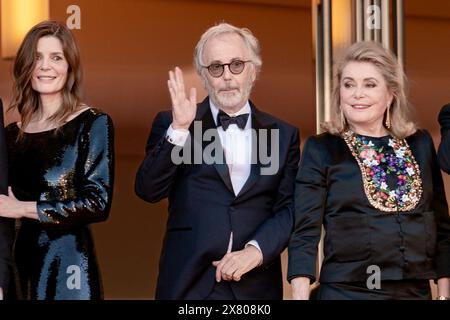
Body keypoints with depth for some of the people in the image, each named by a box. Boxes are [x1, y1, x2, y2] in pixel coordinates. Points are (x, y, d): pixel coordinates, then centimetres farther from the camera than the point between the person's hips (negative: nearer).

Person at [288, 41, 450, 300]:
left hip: (416, 291, 3)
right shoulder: (321, 150, -2)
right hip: (345, 292, -3)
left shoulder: (421, 144, 7)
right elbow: (305, 232, -7)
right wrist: (300, 295, -16)